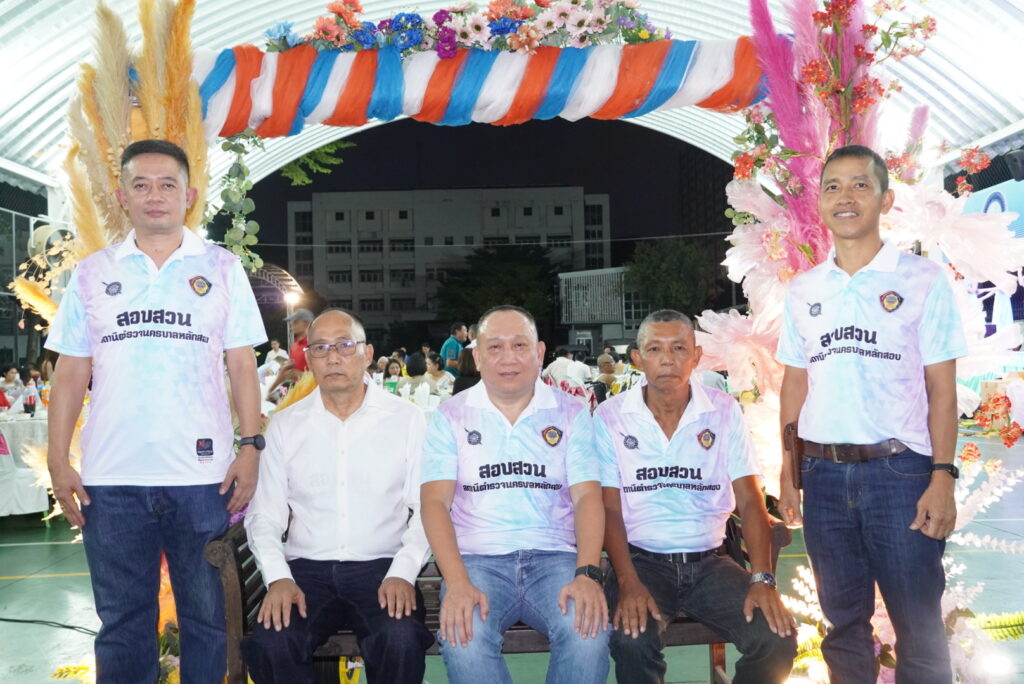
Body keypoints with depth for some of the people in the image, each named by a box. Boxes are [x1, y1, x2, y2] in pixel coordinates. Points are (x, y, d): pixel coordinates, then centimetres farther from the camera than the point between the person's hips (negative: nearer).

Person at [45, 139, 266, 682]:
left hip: (203, 475, -1)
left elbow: (242, 365, 3)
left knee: (207, 618, 8)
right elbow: (71, 373, 8)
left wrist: (250, 447, -6)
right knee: (122, 623, 12)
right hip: (112, 478, 2)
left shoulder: (221, 269, 5)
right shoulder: (92, 274, 8)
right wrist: (57, 460, 1)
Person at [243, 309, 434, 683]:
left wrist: (402, 573, -14)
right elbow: (264, 513, 7)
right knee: (270, 642, -28)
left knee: (402, 640, -31)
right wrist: (278, 578, -9)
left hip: (381, 568, -1)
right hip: (306, 568, 2)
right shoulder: (285, 424, 9)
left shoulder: (407, 419, 3)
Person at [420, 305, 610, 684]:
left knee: (588, 630, -29)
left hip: (555, 557, 1)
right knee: (463, 637, -31)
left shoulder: (571, 414, 8)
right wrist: (457, 583, -19)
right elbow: (435, 501, -3)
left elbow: (587, 496, 0)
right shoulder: (451, 417, 6)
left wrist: (587, 573, -18)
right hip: (477, 558, 0)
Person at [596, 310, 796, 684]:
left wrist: (762, 579, -15)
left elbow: (750, 501, -1)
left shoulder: (725, 411, 2)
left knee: (777, 637, -20)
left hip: (709, 561, 2)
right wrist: (628, 583, -18)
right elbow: (611, 509, -3)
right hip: (642, 561, -2)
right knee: (632, 641, -32)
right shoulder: (610, 417, -2)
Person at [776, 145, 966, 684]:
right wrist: (789, 473, 8)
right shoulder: (803, 291, 10)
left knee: (919, 626, 2)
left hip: (899, 468, -3)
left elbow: (941, 386, -3)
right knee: (843, 621, 13)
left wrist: (943, 477, -11)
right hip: (824, 473, 4)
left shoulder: (923, 280, 0)